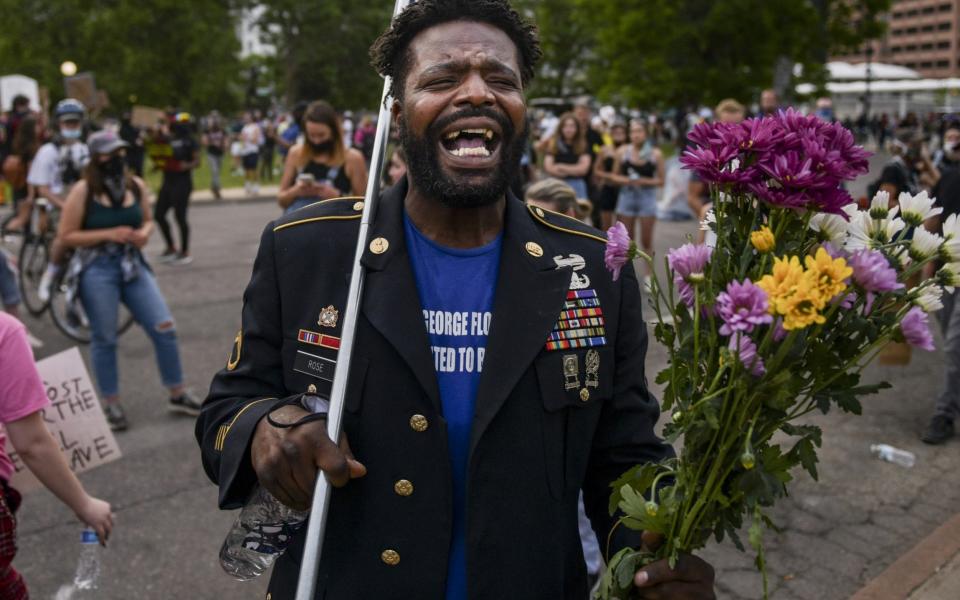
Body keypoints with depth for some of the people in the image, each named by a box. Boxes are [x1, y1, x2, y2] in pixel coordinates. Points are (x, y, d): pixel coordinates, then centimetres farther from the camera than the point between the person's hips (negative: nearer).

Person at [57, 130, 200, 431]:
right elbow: (66, 236, -8)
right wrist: (108, 234, -18)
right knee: (105, 339, 4)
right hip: (97, 270, -4)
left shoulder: (137, 186, 3)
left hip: (133, 265, 4)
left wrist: (143, 233, -6)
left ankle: (178, 395, 15)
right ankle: (112, 405, 19)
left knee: (164, 328, 1)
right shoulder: (83, 191, -9)